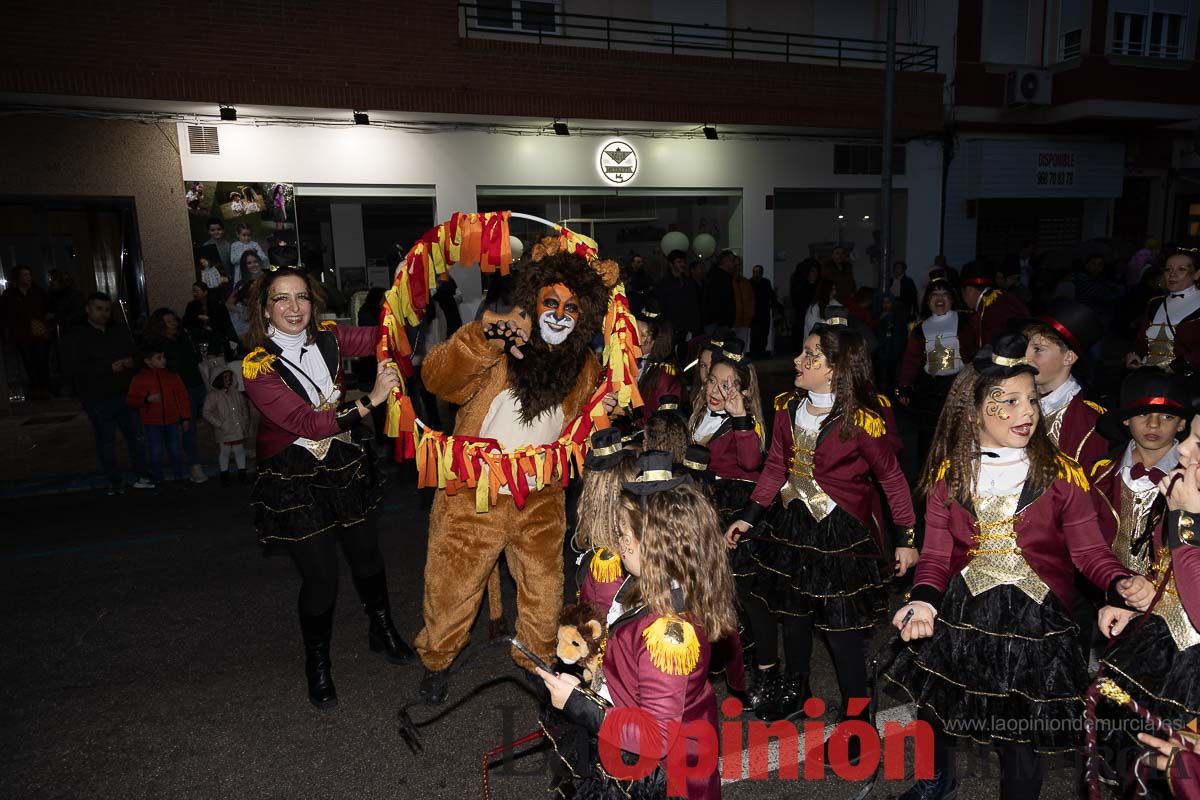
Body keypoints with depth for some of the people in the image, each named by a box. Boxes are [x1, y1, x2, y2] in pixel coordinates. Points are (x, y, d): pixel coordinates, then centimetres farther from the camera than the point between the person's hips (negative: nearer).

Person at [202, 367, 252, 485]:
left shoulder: (237, 393, 8)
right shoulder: (213, 396, -7)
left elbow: (245, 409, 18)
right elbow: (207, 414, -9)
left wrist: (245, 423, 8)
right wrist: (220, 424, -15)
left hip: (239, 430, 4)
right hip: (224, 433, -4)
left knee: (240, 450, 10)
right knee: (225, 452, 4)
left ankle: (242, 474, 20)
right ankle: (225, 474, 17)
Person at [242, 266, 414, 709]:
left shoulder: (328, 338, -4)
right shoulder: (257, 366, -18)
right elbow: (309, 423, -26)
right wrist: (371, 399, -30)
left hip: (342, 465, 5)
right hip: (293, 478, -4)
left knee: (366, 553, 15)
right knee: (320, 576, 0)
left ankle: (382, 631, 42)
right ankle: (317, 664, 28)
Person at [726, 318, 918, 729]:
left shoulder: (861, 419, -19)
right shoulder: (788, 407, -1)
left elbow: (892, 478, -10)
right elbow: (775, 466, 6)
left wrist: (905, 538, -7)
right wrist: (748, 517, 6)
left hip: (843, 533, -6)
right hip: (792, 523, 6)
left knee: (842, 626, 3)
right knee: (794, 611, 19)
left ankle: (855, 719, 23)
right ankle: (793, 691, 42)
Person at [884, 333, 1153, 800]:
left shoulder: (1061, 474, -5)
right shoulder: (949, 474, -1)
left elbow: (1090, 551, -3)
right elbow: (936, 555, -2)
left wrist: (1122, 583, -24)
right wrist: (924, 600, -20)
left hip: (1034, 622, -2)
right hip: (959, 616, 3)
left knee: (1021, 736, 8)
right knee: (930, 707, 20)